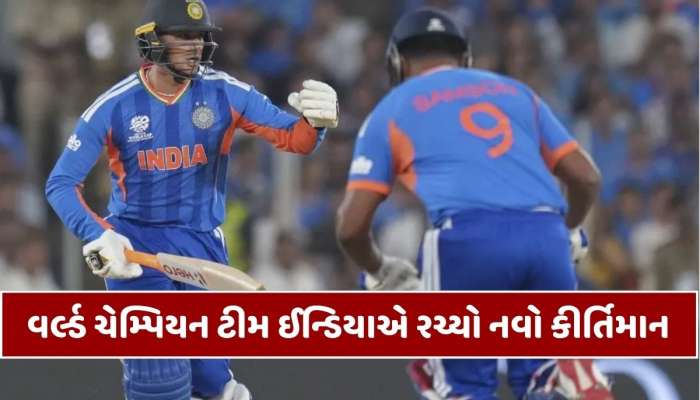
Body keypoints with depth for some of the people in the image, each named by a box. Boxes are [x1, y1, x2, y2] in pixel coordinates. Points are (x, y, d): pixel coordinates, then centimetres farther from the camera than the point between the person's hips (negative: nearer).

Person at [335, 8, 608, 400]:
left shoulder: (392, 109, 20)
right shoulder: (516, 91, 28)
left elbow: (352, 227, 11)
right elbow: (587, 178, 22)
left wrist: (379, 272, 31)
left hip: (467, 239, -3)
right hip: (547, 238, 3)